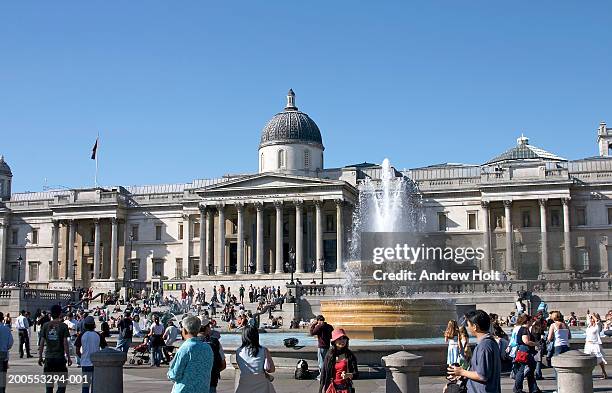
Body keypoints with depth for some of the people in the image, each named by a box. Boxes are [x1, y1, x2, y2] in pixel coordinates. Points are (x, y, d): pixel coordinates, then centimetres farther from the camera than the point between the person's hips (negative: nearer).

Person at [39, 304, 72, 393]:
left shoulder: (45, 326, 3)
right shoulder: (63, 326, -6)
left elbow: (41, 343, 2)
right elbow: (65, 343, -8)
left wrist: (40, 357, 10)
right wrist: (68, 357, -2)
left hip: (48, 358, 3)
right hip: (60, 358, -3)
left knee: (49, 385, 9)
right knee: (62, 384, 3)